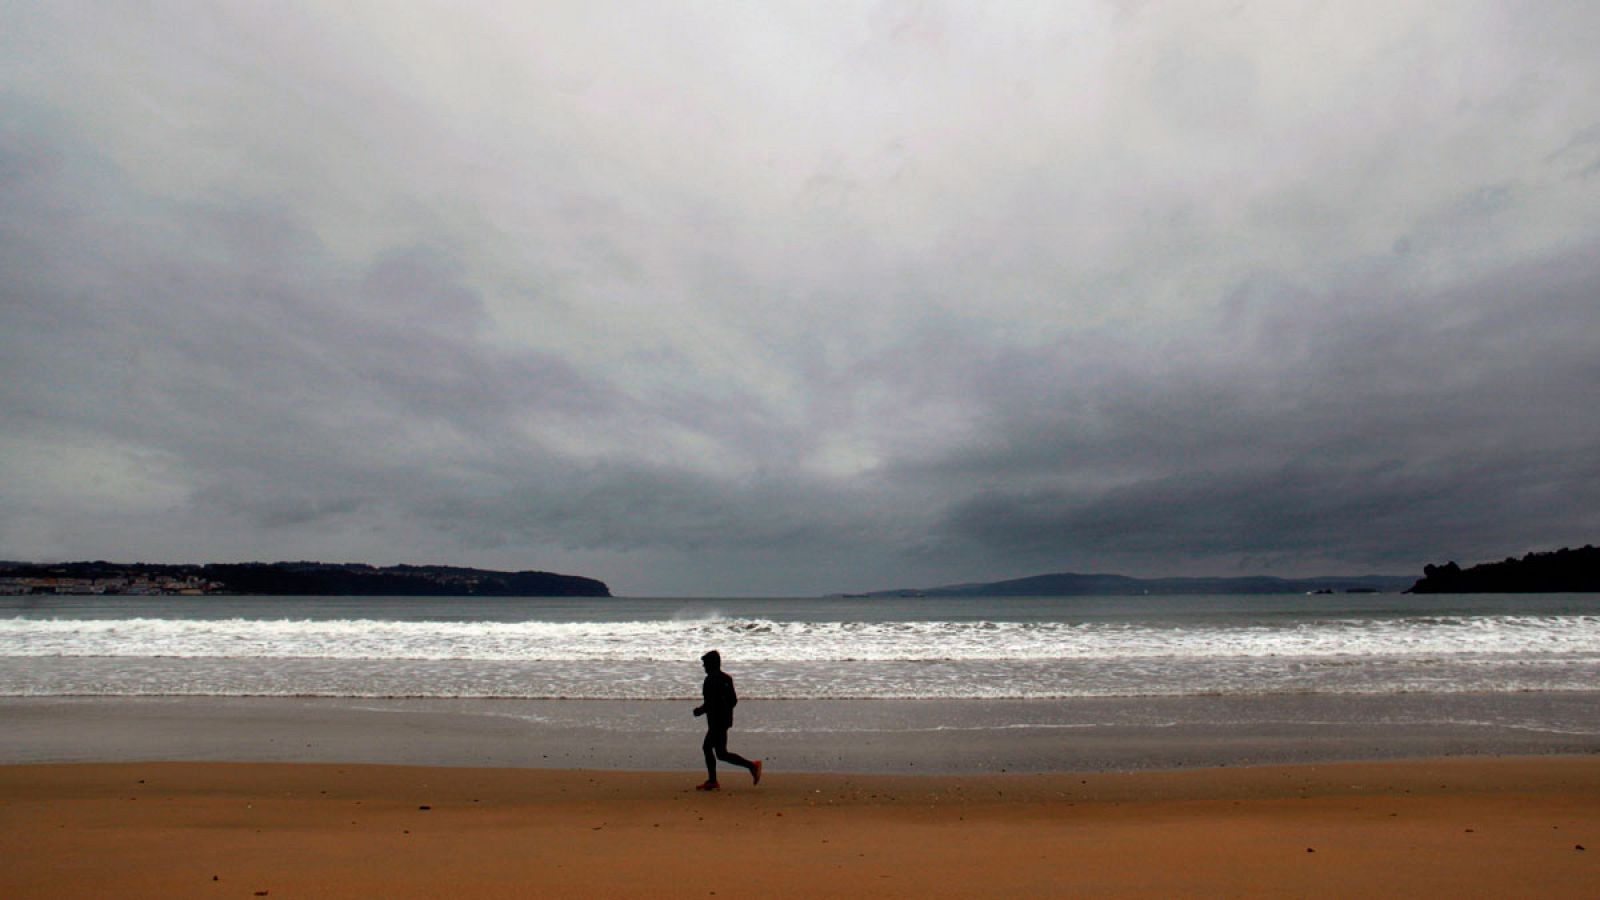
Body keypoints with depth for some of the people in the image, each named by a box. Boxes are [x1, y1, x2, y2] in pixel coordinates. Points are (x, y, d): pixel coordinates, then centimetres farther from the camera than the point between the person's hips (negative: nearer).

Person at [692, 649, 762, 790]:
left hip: (716, 721, -10)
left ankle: (752, 765, -9)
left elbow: (710, 703, -22)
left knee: (721, 754, -5)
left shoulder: (711, 679, -16)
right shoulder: (726, 678, 11)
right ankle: (712, 780, 18)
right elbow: (734, 700, 13)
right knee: (707, 747, 16)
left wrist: (699, 710, -6)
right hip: (725, 719, 10)